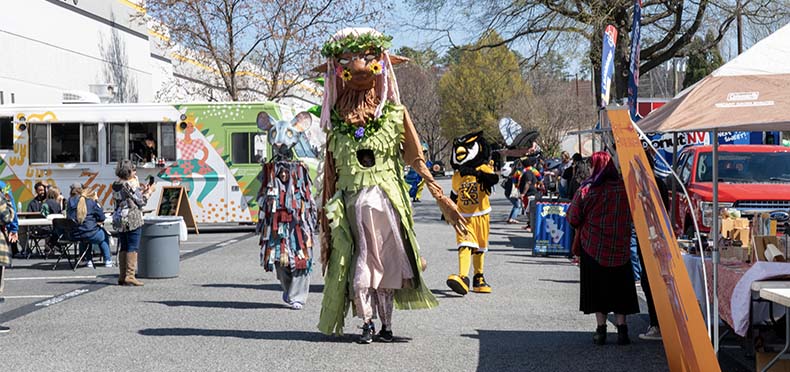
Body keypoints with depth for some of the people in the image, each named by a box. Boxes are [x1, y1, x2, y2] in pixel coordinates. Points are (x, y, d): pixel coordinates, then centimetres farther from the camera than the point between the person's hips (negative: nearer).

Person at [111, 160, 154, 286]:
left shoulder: (116, 185, 10)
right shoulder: (131, 185, -14)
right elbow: (141, 201, -9)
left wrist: (142, 191, 19)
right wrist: (148, 192, 5)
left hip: (119, 220, 8)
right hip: (133, 220, -8)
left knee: (123, 248, 12)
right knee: (133, 248, -5)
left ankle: (122, 276, 14)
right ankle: (130, 276, -8)